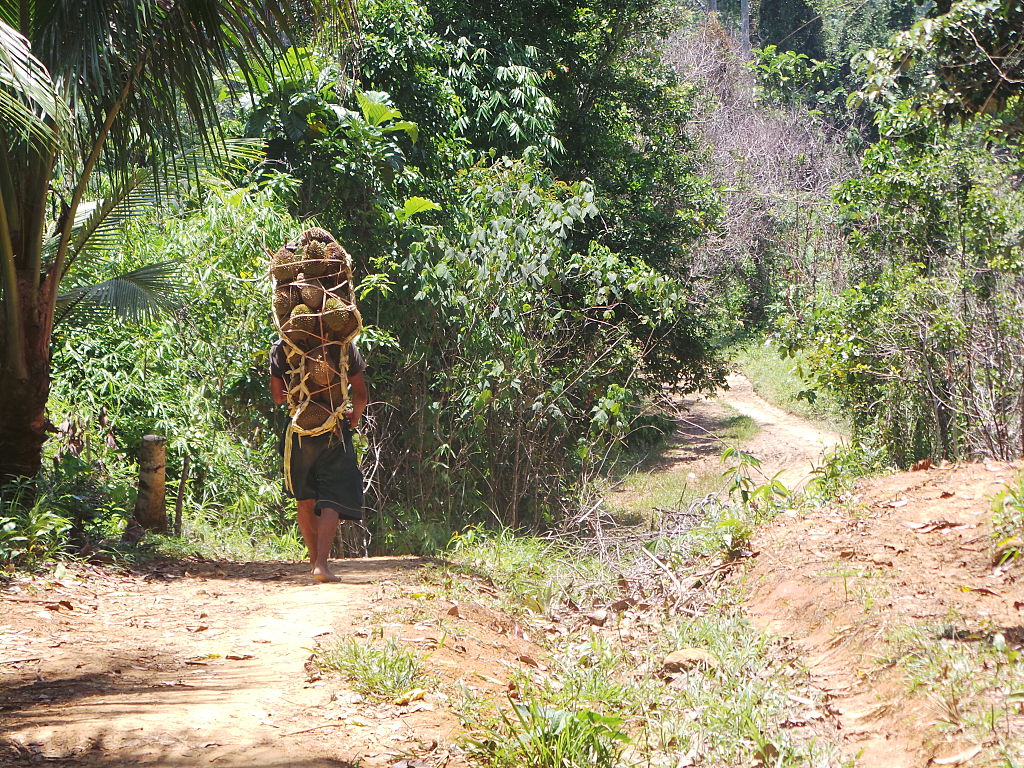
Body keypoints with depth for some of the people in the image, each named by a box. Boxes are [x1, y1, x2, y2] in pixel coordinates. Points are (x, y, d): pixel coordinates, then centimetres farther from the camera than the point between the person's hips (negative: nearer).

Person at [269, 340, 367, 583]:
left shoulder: (281, 347, 0)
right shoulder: (345, 346, -3)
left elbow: (277, 396, 3)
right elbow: (360, 395, -1)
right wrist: (355, 417, 20)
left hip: (298, 432, 2)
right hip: (334, 434, -2)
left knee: (304, 500, 18)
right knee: (332, 501, -2)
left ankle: (315, 559, 26)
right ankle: (322, 562, -17)